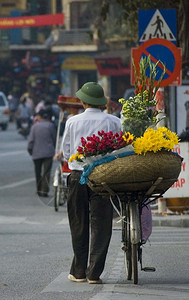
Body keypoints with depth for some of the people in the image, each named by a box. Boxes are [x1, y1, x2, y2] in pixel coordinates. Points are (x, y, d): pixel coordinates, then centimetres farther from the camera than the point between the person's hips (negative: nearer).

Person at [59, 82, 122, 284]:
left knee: (78, 225, 10)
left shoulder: (72, 122, 4)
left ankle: (78, 272, 14)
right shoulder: (113, 122, 0)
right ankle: (94, 273, -1)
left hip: (77, 176, 1)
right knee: (100, 225, 2)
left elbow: (66, 153, 10)